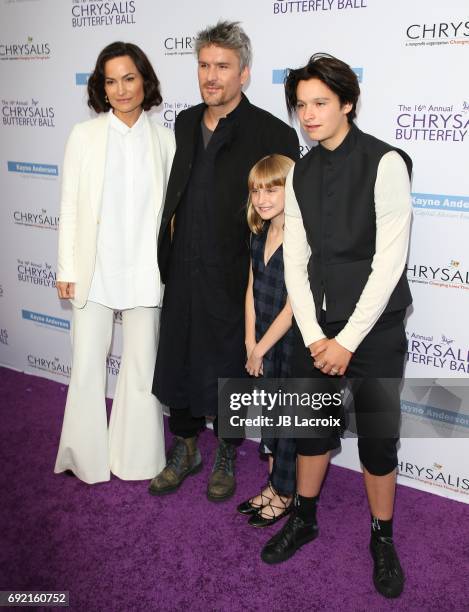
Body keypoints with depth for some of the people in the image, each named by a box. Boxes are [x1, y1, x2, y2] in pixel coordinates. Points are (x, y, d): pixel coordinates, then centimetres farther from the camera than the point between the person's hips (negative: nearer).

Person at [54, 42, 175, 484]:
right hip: (94, 270, 0)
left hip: (145, 272, 1)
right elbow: (69, 207, 1)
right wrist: (67, 269, -2)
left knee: (142, 366, 9)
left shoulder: (164, 139, 2)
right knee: (87, 365, 6)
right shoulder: (84, 135, 0)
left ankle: (135, 457, 27)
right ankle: (87, 456, 26)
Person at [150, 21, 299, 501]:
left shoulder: (272, 134, -12)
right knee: (177, 361, 15)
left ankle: (226, 457, 34)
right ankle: (185, 450, 37)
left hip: (232, 280, -5)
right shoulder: (185, 123, 8)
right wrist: (171, 224, 12)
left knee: (227, 367, 11)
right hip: (182, 272, 6)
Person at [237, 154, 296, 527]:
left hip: (292, 344, -7)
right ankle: (273, 486, 35)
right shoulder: (259, 235, 3)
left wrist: (259, 349, -11)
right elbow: (252, 291, 3)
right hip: (263, 345, 7)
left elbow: (292, 307, -20)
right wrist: (251, 345, -3)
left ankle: (285, 494, 26)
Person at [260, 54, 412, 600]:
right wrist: (313, 337, -7)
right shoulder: (300, 174, 4)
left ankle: (383, 539, 30)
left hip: (374, 329, -4)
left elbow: (389, 261, -16)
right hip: (315, 326, 5)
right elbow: (295, 261, 3)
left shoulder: (385, 164, -13)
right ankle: (303, 519, 38)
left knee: (378, 439, 7)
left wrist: (347, 341, -15)